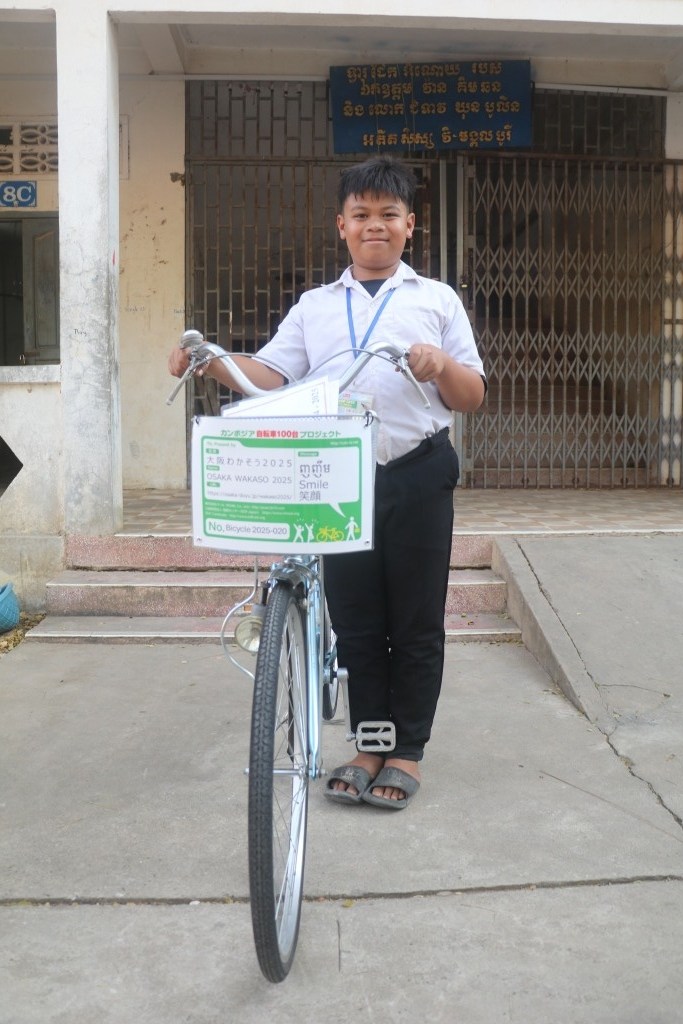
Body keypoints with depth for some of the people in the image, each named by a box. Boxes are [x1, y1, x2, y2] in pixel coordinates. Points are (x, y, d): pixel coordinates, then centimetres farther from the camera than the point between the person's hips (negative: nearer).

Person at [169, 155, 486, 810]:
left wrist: (441, 365, -15)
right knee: (355, 621, 8)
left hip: (418, 476, -2)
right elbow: (269, 376, 4)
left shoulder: (437, 300, 10)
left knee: (415, 621, 4)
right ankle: (369, 743, 23)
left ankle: (407, 750, 18)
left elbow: (473, 398, 7)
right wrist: (210, 362, -14)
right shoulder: (314, 306, 16)